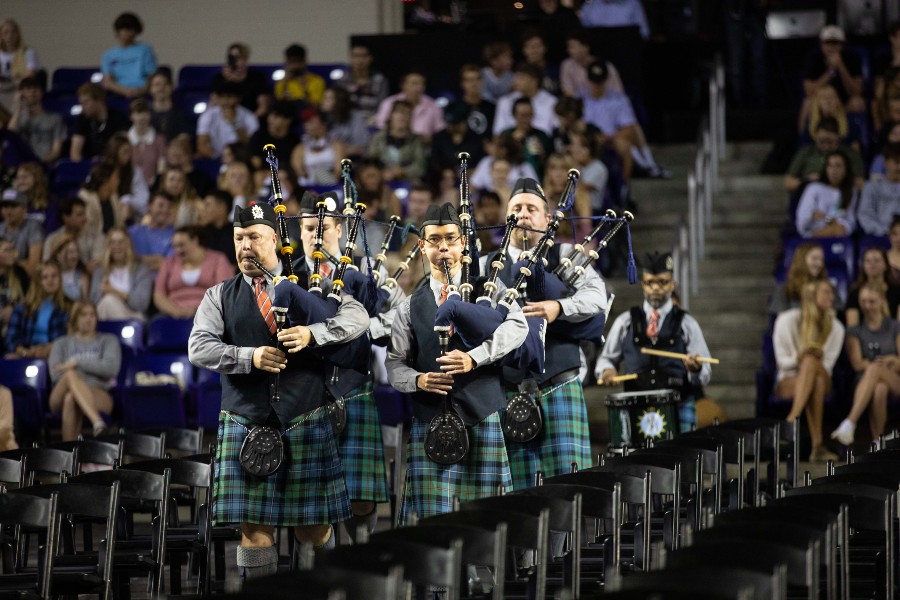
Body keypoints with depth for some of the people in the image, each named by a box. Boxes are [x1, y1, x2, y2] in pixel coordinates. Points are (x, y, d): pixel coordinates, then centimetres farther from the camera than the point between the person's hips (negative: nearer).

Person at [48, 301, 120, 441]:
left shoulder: (108, 340, 22)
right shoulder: (62, 343, 26)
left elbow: (111, 368, 0)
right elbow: (55, 373, 6)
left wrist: (78, 363, -5)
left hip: (99, 396, -1)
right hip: (60, 399, 1)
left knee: (71, 398, -39)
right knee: (70, 375, -38)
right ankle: (97, 422, -61)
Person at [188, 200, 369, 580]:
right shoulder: (220, 296, 9)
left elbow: (357, 317, -2)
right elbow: (199, 347, -3)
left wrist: (313, 333, -18)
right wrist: (250, 357, -17)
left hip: (304, 420, 0)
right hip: (245, 423, 0)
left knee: (313, 527, 3)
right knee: (254, 529, -2)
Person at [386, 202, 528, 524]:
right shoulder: (411, 307, 11)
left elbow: (517, 326, -12)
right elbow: (394, 363, 12)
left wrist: (474, 358, -24)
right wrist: (418, 380, -10)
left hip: (481, 415, -1)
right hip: (429, 419, 1)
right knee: (432, 518, -4)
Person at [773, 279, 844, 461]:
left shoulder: (835, 327, 8)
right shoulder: (788, 320, 0)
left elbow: (828, 364, 2)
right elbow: (782, 361, -2)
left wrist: (808, 359, -20)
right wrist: (798, 358, -25)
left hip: (822, 379, 2)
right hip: (788, 380, -2)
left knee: (812, 363, -36)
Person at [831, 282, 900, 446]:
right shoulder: (854, 331, 16)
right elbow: (857, 364, 1)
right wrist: (883, 363, -15)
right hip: (865, 384, 0)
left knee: (874, 370, -39)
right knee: (879, 390, -40)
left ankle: (850, 423, -55)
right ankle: (877, 443, -50)